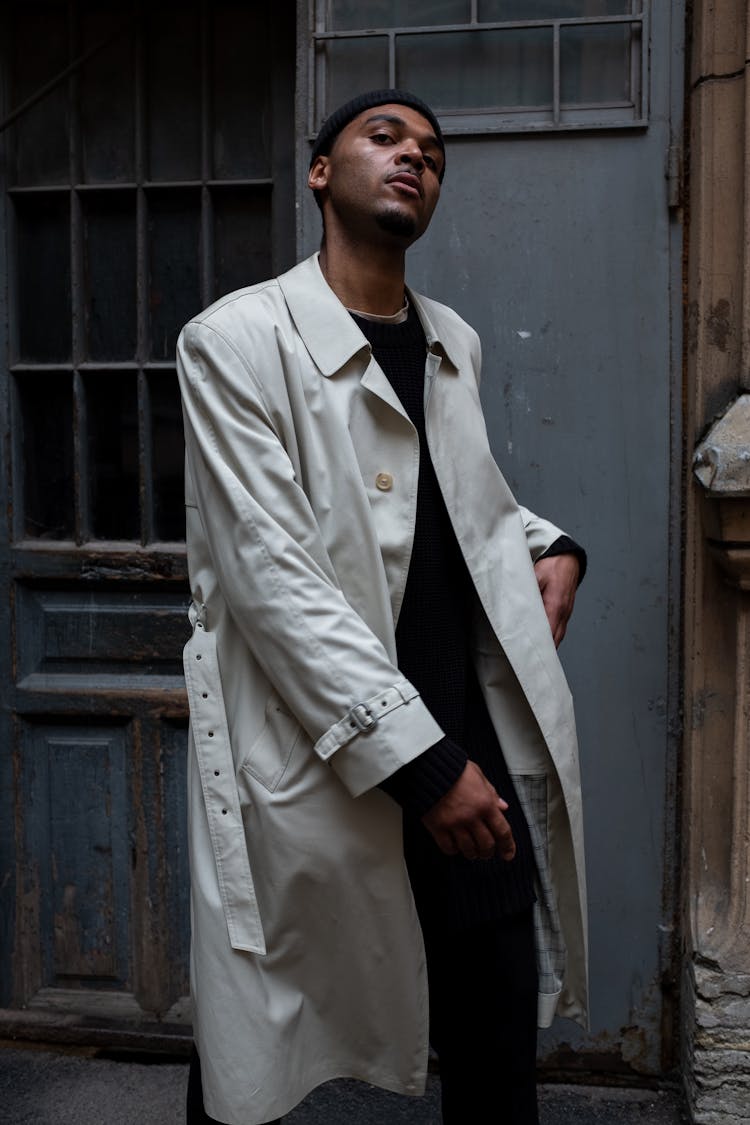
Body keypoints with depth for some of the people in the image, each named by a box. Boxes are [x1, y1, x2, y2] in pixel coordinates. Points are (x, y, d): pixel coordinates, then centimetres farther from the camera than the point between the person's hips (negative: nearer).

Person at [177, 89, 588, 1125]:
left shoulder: (456, 345, 14)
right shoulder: (240, 339, -7)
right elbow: (268, 572, -16)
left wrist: (546, 546, 7)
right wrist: (417, 757, -18)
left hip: (473, 751, 6)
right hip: (312, 769, -5)